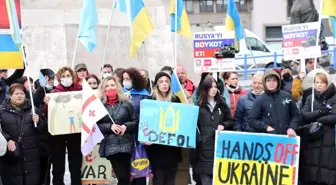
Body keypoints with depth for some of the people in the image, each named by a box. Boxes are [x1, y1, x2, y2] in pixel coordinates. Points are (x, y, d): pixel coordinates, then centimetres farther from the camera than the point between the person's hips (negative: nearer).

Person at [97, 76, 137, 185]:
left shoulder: (125, 103, 8)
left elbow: (136, 121, 7)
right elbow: (96, 125, 1)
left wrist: (126, 126, -10)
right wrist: (110, 126, -12)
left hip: (126, 144, 1)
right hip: (110, 146, -1)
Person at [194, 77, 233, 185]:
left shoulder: (222, 104, 10)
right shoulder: (199, 105, -1)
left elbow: (230, 121, 14)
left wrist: (223, 125, -6)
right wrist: (198, 139, -12)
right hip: (204, 145, -2)